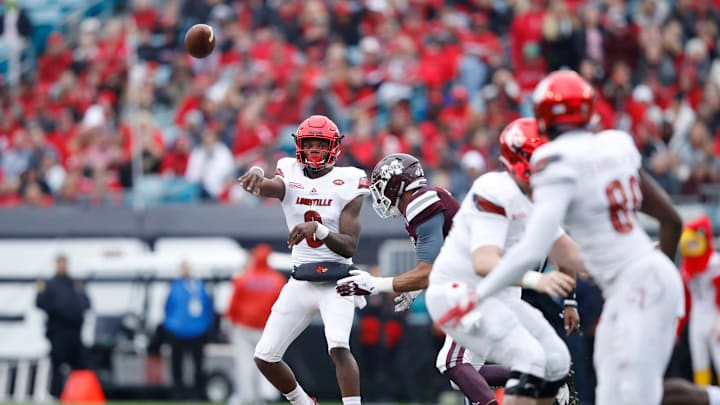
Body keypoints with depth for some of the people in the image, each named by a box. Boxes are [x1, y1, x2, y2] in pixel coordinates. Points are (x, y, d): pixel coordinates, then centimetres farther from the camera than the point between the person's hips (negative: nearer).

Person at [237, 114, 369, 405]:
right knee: (265, 357, 4)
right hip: (300, 283, 4)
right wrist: (256, 174, -48)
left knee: (338, 348, -27)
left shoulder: (347, 183, -5)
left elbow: (349, 247, -11)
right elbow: (268, 186, -24)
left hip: (336, 282, -4)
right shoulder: (291, 177, 2)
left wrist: (317, 229, -29)